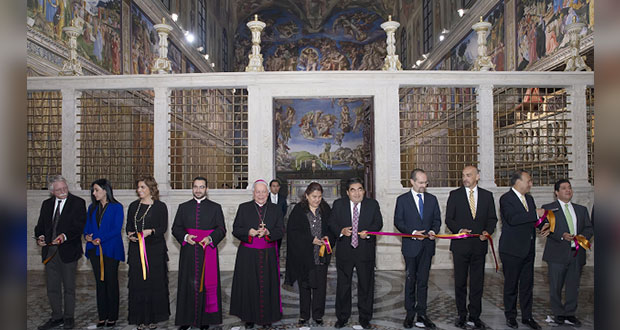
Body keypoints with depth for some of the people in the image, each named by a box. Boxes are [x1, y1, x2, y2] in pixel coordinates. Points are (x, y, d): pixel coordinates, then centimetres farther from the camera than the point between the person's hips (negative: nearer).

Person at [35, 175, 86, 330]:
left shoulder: (77, 203, -5)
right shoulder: (47, 204, 11)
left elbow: (80, 225, -12)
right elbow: (40, 224, 14)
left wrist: (65, 236, -26)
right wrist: (40, 236, -6)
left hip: (68, 250, -5)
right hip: (50, 250, 5)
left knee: (69, 287, 6)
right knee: (52, 287, 12)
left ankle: (69, 317, 20)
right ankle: (56, 317, 26)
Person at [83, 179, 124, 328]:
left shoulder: (117, 207, -3)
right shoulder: (92, 208, 14)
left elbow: (117, 229, -10)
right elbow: (87, 226, 13)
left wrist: (101, 239, -18)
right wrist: (87, 235, -8)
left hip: (110, 249, -5)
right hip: (95, 249, 5)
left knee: (111, 282, 1)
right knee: (100, 282, 8)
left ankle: (112, 317, 10)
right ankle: (102, 316, 15)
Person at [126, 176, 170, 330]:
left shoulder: (160, 206, 0)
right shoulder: (133, 206, 13)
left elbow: (163, 227, -4)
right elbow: (129, 225, 16)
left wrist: (150, 231, -21)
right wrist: (130, 234, -5)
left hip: (155, 249, -4)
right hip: (136, 249, 4)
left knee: (154, 281, -1)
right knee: (137, 283, 3)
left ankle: (153, 317, 11)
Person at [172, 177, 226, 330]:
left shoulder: (215, 207, 7)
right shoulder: (183, 207, 12)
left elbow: (221, 229, 4)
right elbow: (175, 228, 10)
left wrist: (210, 238, -14)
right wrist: (185, 237, -9)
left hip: (208, 251, -1)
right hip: (188, 252, 1)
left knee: (207, 283, 0)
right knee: (188, 284, 2)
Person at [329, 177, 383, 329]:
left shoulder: (373, 204, 2)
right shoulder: (338, 204, 2)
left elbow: (378, 223, 2)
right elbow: (332, 223, 2)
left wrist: (368, 232, -17)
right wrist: (341, 231, -17)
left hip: (365, 250, 0)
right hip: (344, 251, 0)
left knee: (366, 285, 9)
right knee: (343, 285, 9)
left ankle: (365, 318, 24)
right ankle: (342, 317, 24)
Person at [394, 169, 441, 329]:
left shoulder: (432, 199, 9)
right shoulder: (402, 199, 0)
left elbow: (437, 219, 11)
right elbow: (398, 221, -3)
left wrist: (433, 230, -10)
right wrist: (412, 232, -16)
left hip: (427, 246, 2)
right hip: (411, 245, -2)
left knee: (423, 281, 7)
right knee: (411, 280, 7)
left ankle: (421, 314, 15)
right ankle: (410, 314, 16)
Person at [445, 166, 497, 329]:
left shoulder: (487, 195, 7)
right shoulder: (454, 194, 2)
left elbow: (492, 218, 8)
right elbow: (449, 219, 1)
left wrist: (487, 231, -10)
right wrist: (459, 229, -16)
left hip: (479, 244, 1)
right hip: (460, 244, -1)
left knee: (477, 282, 7)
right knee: (460, 282, 8)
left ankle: (475, 316, 19)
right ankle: (462, 315, 20)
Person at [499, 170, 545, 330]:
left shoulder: (529, 198, 14)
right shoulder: (506, 198, -12)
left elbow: (533, 220, 20)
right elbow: (512, 219, -27)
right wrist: (535, 214, -23)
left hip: (528, 249, 7)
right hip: (512, 249, -7)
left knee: (527, 284, 12)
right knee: (511, 285, 5)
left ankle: (527, 316, 23)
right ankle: (510, 316, 19)